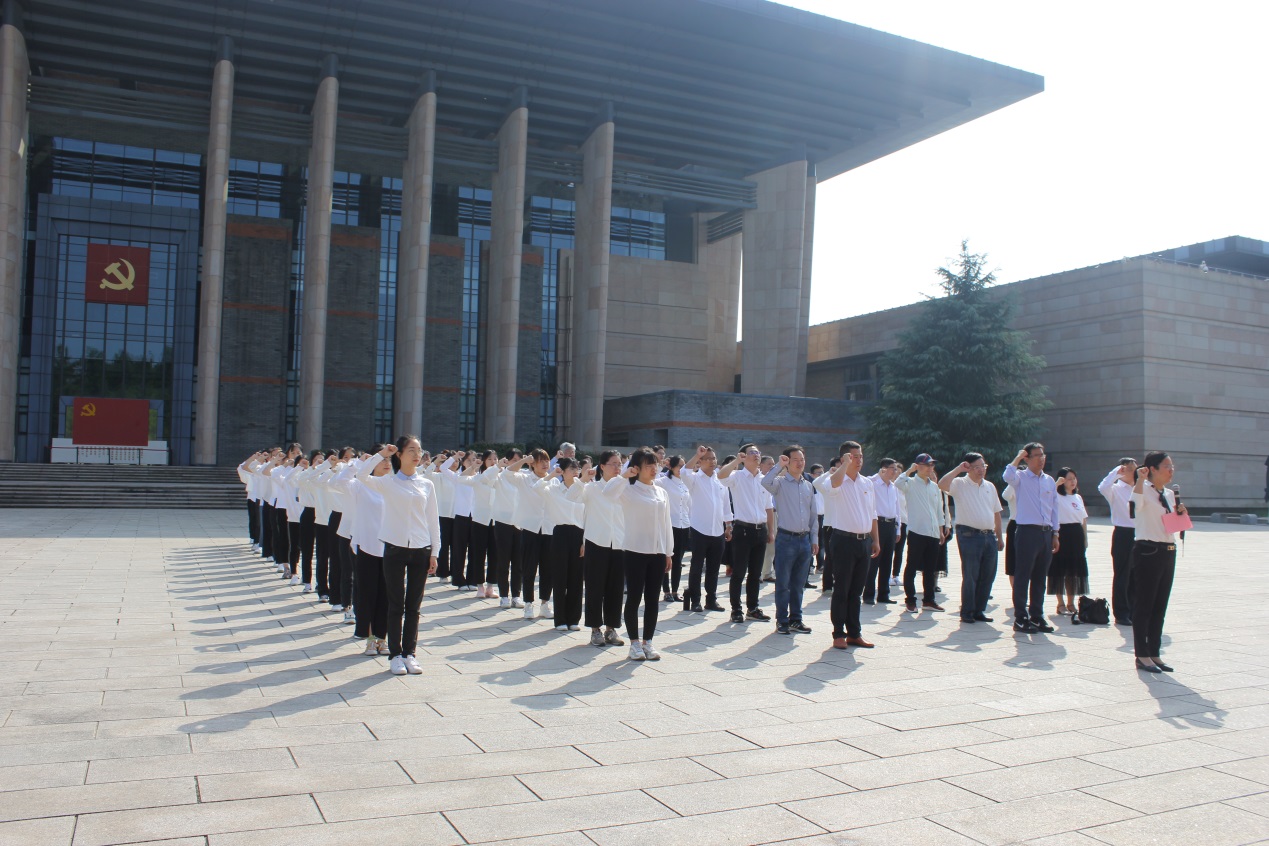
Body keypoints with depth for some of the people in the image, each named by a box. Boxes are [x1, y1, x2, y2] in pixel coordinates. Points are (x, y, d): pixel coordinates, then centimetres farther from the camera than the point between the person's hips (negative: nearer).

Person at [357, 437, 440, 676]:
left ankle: (409, 653, 16)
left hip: (420, 550, 2)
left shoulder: (427, 485, 7)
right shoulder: (387, 483, 2)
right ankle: (395, 654, 11)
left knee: (413, 605, 7)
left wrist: (434, 552, 4)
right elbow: (362, 476, -16)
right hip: (395, 548, -2)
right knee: (396, 604, 3)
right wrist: (380, 454, -12)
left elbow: (433, 520, 8)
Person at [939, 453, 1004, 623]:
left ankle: (979, 610, 20)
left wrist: (999, 537, 17)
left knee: (988, 576, 8)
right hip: (969, 535, -6)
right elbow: (942, 485, -23)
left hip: (989, 536, 6)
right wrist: (958, 469, -16)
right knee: (970, 576, -2)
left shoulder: (990, 486, 16)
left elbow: (996, 513, 20)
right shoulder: (960, 484, -2)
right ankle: (967, 613, 8)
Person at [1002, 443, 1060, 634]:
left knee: (1040, 577, 12)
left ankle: (1036, 616, 20)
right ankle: (1020, 618, 3)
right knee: (1022, 576, -2)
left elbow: (1054, 508, 17)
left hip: (1046, 533, 6)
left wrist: (1055, 534, 13)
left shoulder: (1050, 481, 14)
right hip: (1028, 532, -6)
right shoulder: (1021, 477, -3)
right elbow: (1008, 476, -28)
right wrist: (1018, 457, -15)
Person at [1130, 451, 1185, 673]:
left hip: (1168, 552, 8)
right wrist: (1141, 479, -34)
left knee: (1160, 606, 11)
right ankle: (1142, 655, 2)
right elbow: (1137, 503, -32)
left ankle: (1154, 654, 18)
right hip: (1147, 551, -8)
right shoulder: (1144, 490, -8)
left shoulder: (1169, 494, 16)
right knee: (1144, 604, -3)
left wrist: (1180, 513, 5)